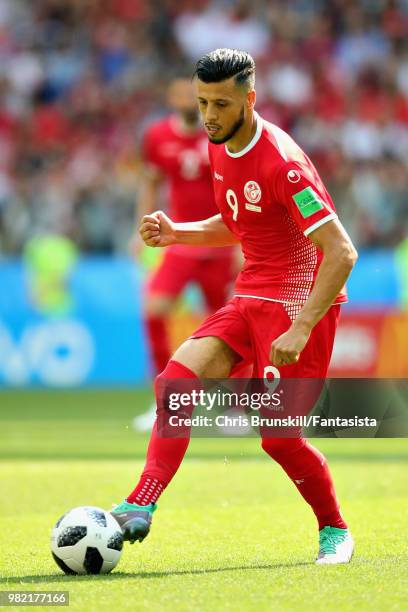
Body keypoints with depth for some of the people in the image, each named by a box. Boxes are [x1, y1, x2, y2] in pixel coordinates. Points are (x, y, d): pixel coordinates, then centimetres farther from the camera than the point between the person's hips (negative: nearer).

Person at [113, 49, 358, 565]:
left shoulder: (282, 162, -22)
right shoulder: (220, 148, 5)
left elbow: (342, 252, -25)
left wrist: (299, 330, -30)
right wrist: (176, 233, 4)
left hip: (300, 302, -8)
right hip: (250, 296, 8)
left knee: (278, 435, -9)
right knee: (176, 380, -12)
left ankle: (335, 532, 14)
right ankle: (140, 509, -16)